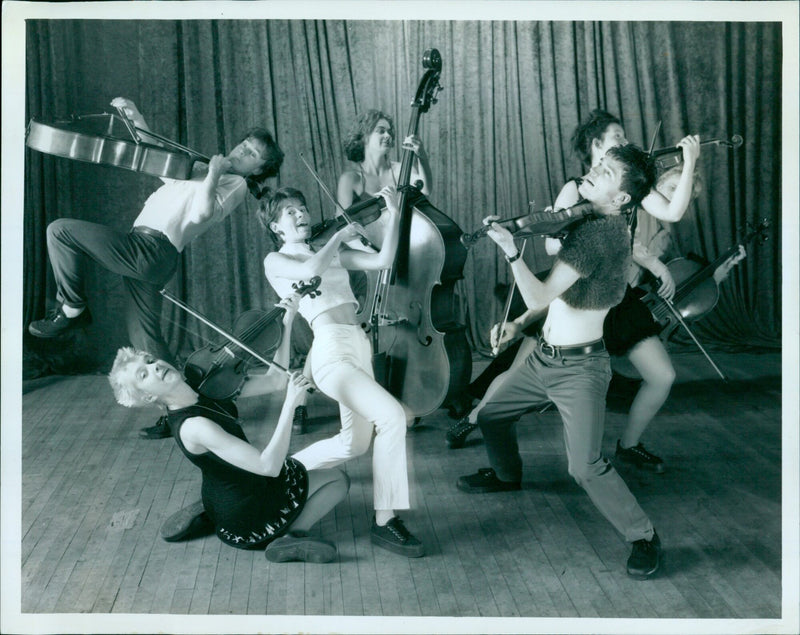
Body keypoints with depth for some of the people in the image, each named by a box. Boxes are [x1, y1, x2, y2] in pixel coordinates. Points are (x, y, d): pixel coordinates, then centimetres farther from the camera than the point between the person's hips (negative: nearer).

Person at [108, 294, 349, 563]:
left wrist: (287, 324, -13)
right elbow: (269, 466, -35)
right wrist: (290, 404, -37)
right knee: (338, 480, 7)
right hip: (246, 522, -6)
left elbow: (274, 380, -4)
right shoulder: (193, 426, -30)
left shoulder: (208, 390, -6)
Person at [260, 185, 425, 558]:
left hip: (360, 347, 8)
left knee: (356, 443, 18)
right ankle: (384, 522, -17)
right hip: (331, 350, -8)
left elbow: (383, 260, 10)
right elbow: (311, 270, -17)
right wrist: (340, 236, -4)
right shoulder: (275, 261, 5)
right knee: (392, 416, -25)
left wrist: (393, 214, 2)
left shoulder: (332, 255, 22)